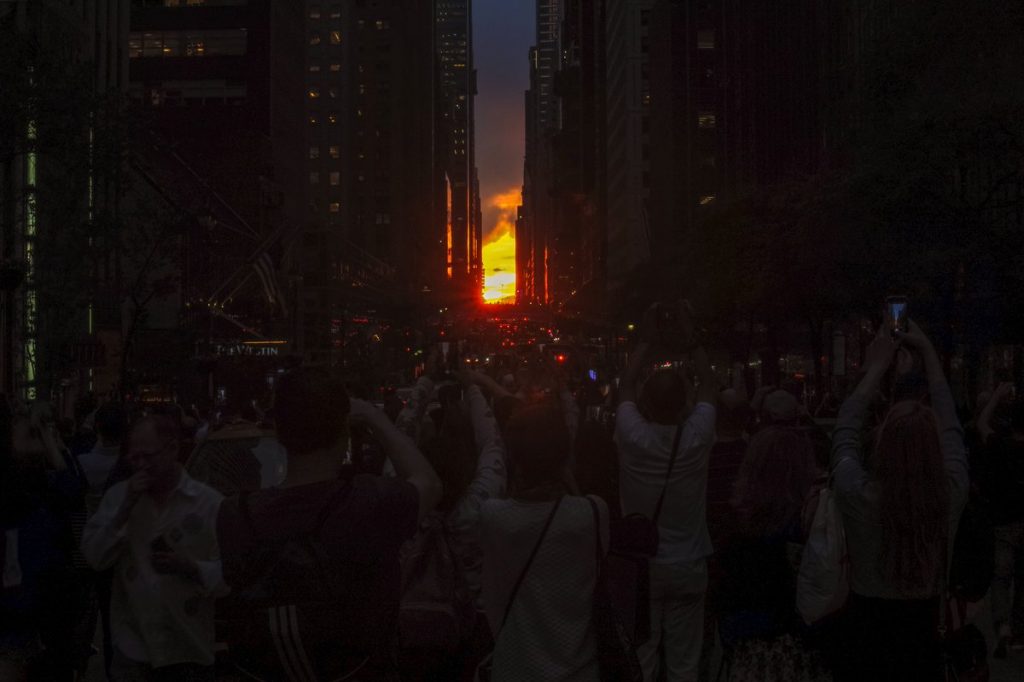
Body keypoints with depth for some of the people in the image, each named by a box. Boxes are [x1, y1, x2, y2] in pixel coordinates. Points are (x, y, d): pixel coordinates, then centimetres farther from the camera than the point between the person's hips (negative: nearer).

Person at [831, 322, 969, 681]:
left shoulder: (857, 494, -24)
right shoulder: (952, 492, -18)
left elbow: (846, 428, -6)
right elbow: (950, 425, -1)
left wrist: (876, 367, 5)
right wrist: (928, 352, 8)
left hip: (869, 627, -2)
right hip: (925, 629, 2)